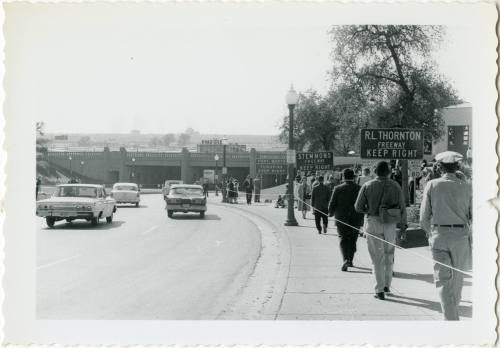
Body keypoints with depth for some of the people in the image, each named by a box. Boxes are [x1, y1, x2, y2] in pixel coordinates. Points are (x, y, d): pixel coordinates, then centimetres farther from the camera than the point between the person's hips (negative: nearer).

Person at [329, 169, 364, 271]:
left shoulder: (338, 189, -6)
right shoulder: (359, 189, -2)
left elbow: (332, 204, -4)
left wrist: (330, 213, 15)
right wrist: (362, 218, 11)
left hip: (341, 219, -2)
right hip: (356, 219, 2)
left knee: (343, 240, 1)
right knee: (352, 240, 15)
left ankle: (346, 259, -18)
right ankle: (350, 260, 23)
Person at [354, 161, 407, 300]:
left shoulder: (367, 186, -4)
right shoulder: (395, 186, -1)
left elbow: (358, 207, -4)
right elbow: (402, 207, 1)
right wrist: (403, 224, 11)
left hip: (372, 223, -1)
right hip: (390, 225, 1)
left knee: (377, 257, 2)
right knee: (389, 254, 19)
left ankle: (379, 290, -1)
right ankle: (387, 284, 27)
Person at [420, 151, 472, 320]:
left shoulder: (431, 185, -2)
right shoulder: (466, 187, -1)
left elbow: (424, 216, -1)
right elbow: (473, 216, -1)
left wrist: (429, 232, 17)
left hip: (439, 235, -1)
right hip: (461, 235, 1)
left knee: (443, 278, 1)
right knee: (457, 276, 18)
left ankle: (450, 317, -8)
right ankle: (453, 310, 35)